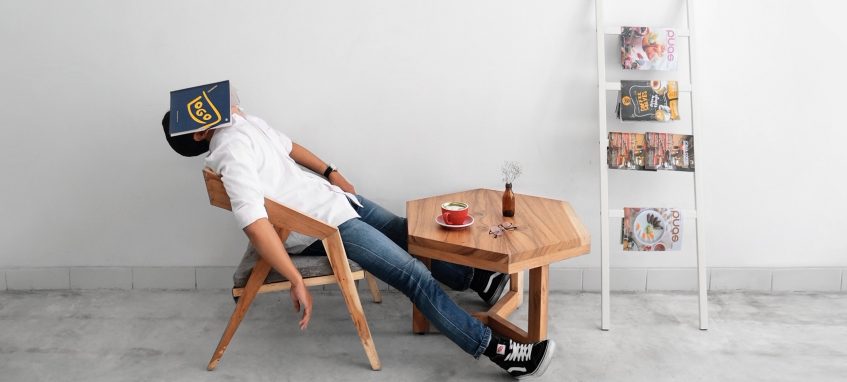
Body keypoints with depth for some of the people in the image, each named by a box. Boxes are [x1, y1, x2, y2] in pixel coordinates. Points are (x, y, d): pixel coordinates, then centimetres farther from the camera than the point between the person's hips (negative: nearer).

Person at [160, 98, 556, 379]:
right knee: (413, 274, -12)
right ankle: (496, 349, -6)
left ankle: (473, 278, 40)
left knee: (406, 233, 18)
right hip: (322, 225, -10)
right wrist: (296, 281, -40)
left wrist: (330, 172, 20)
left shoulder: (244, 122, 4)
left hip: (330, 196, 10)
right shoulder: (233, 150, -26)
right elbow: (254, 221, -37)